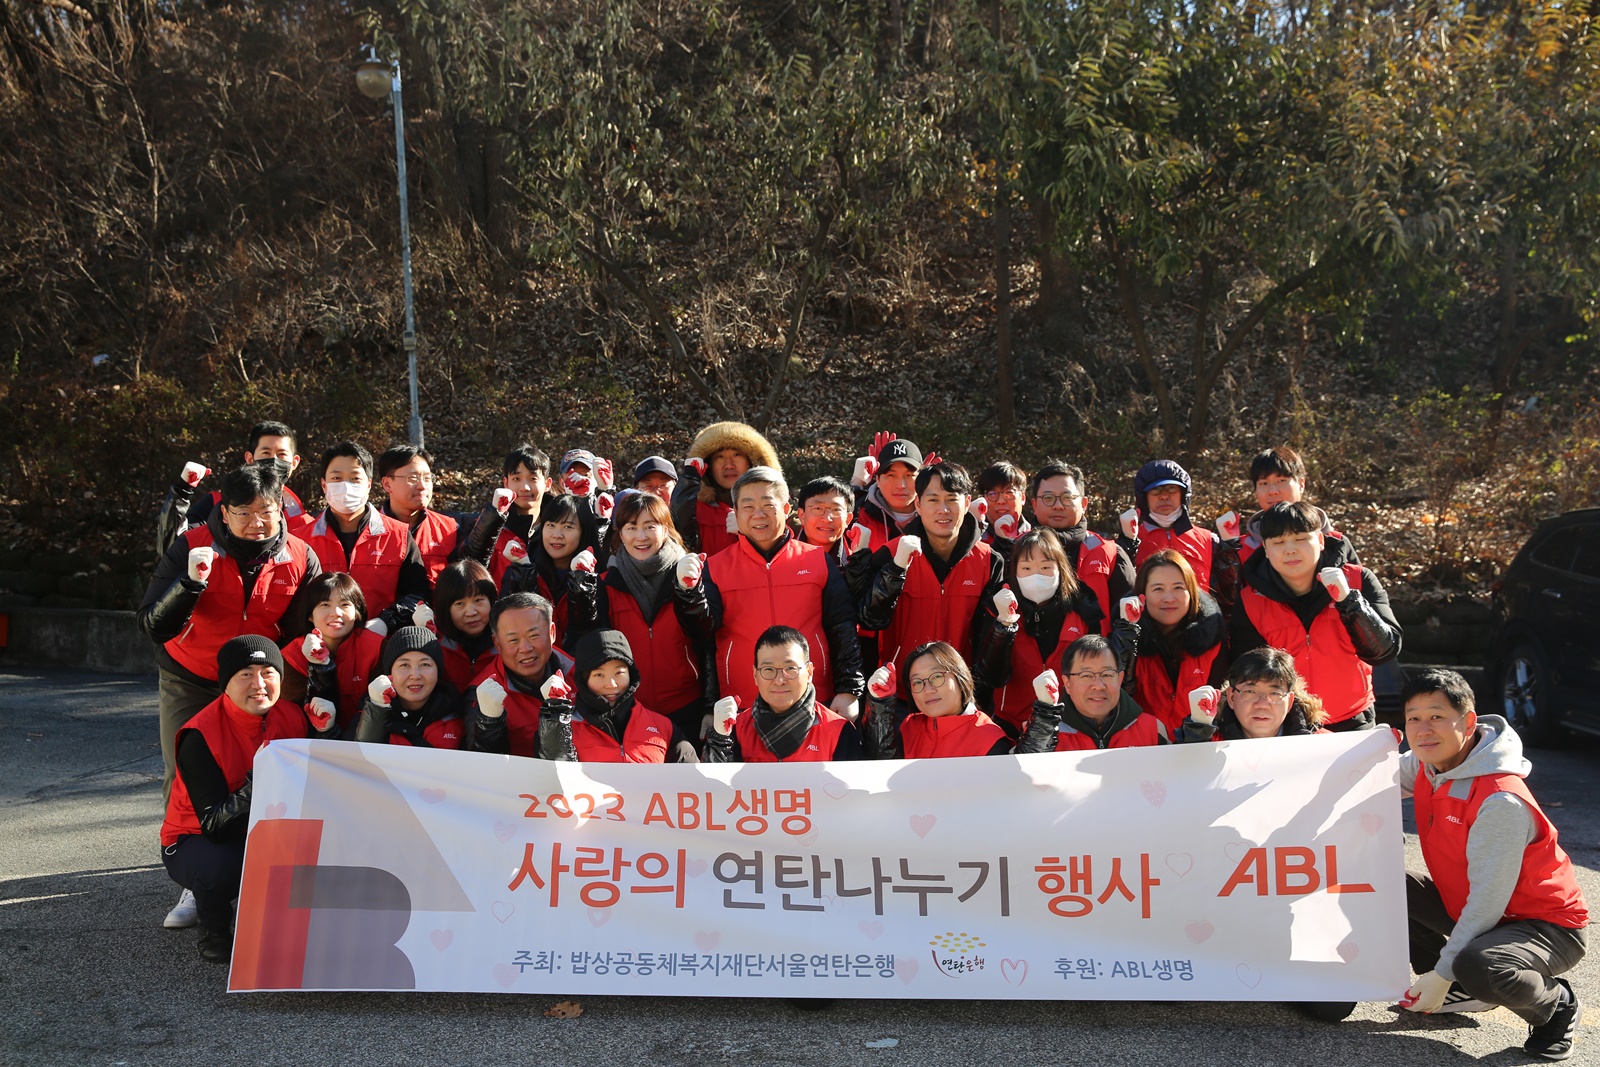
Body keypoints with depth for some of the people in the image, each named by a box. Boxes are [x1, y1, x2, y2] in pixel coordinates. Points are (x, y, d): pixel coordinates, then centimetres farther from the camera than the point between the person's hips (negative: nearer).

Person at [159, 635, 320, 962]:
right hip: (197, 840, -4)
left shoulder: (293, 717, -9)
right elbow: (214, 826, -27)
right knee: (219, 867, -37)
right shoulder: (200, 737, -22)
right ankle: (214, 934, -2)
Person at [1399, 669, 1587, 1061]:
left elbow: (1487, 901, -27)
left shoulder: (1502, 802, -30)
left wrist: (1442, 974, -22)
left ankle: (1556, 1005, -2)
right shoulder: (1426, 767, -6)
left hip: (1547, 925, -8)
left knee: (1477, 968, -37)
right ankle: (1460, 986, 11)